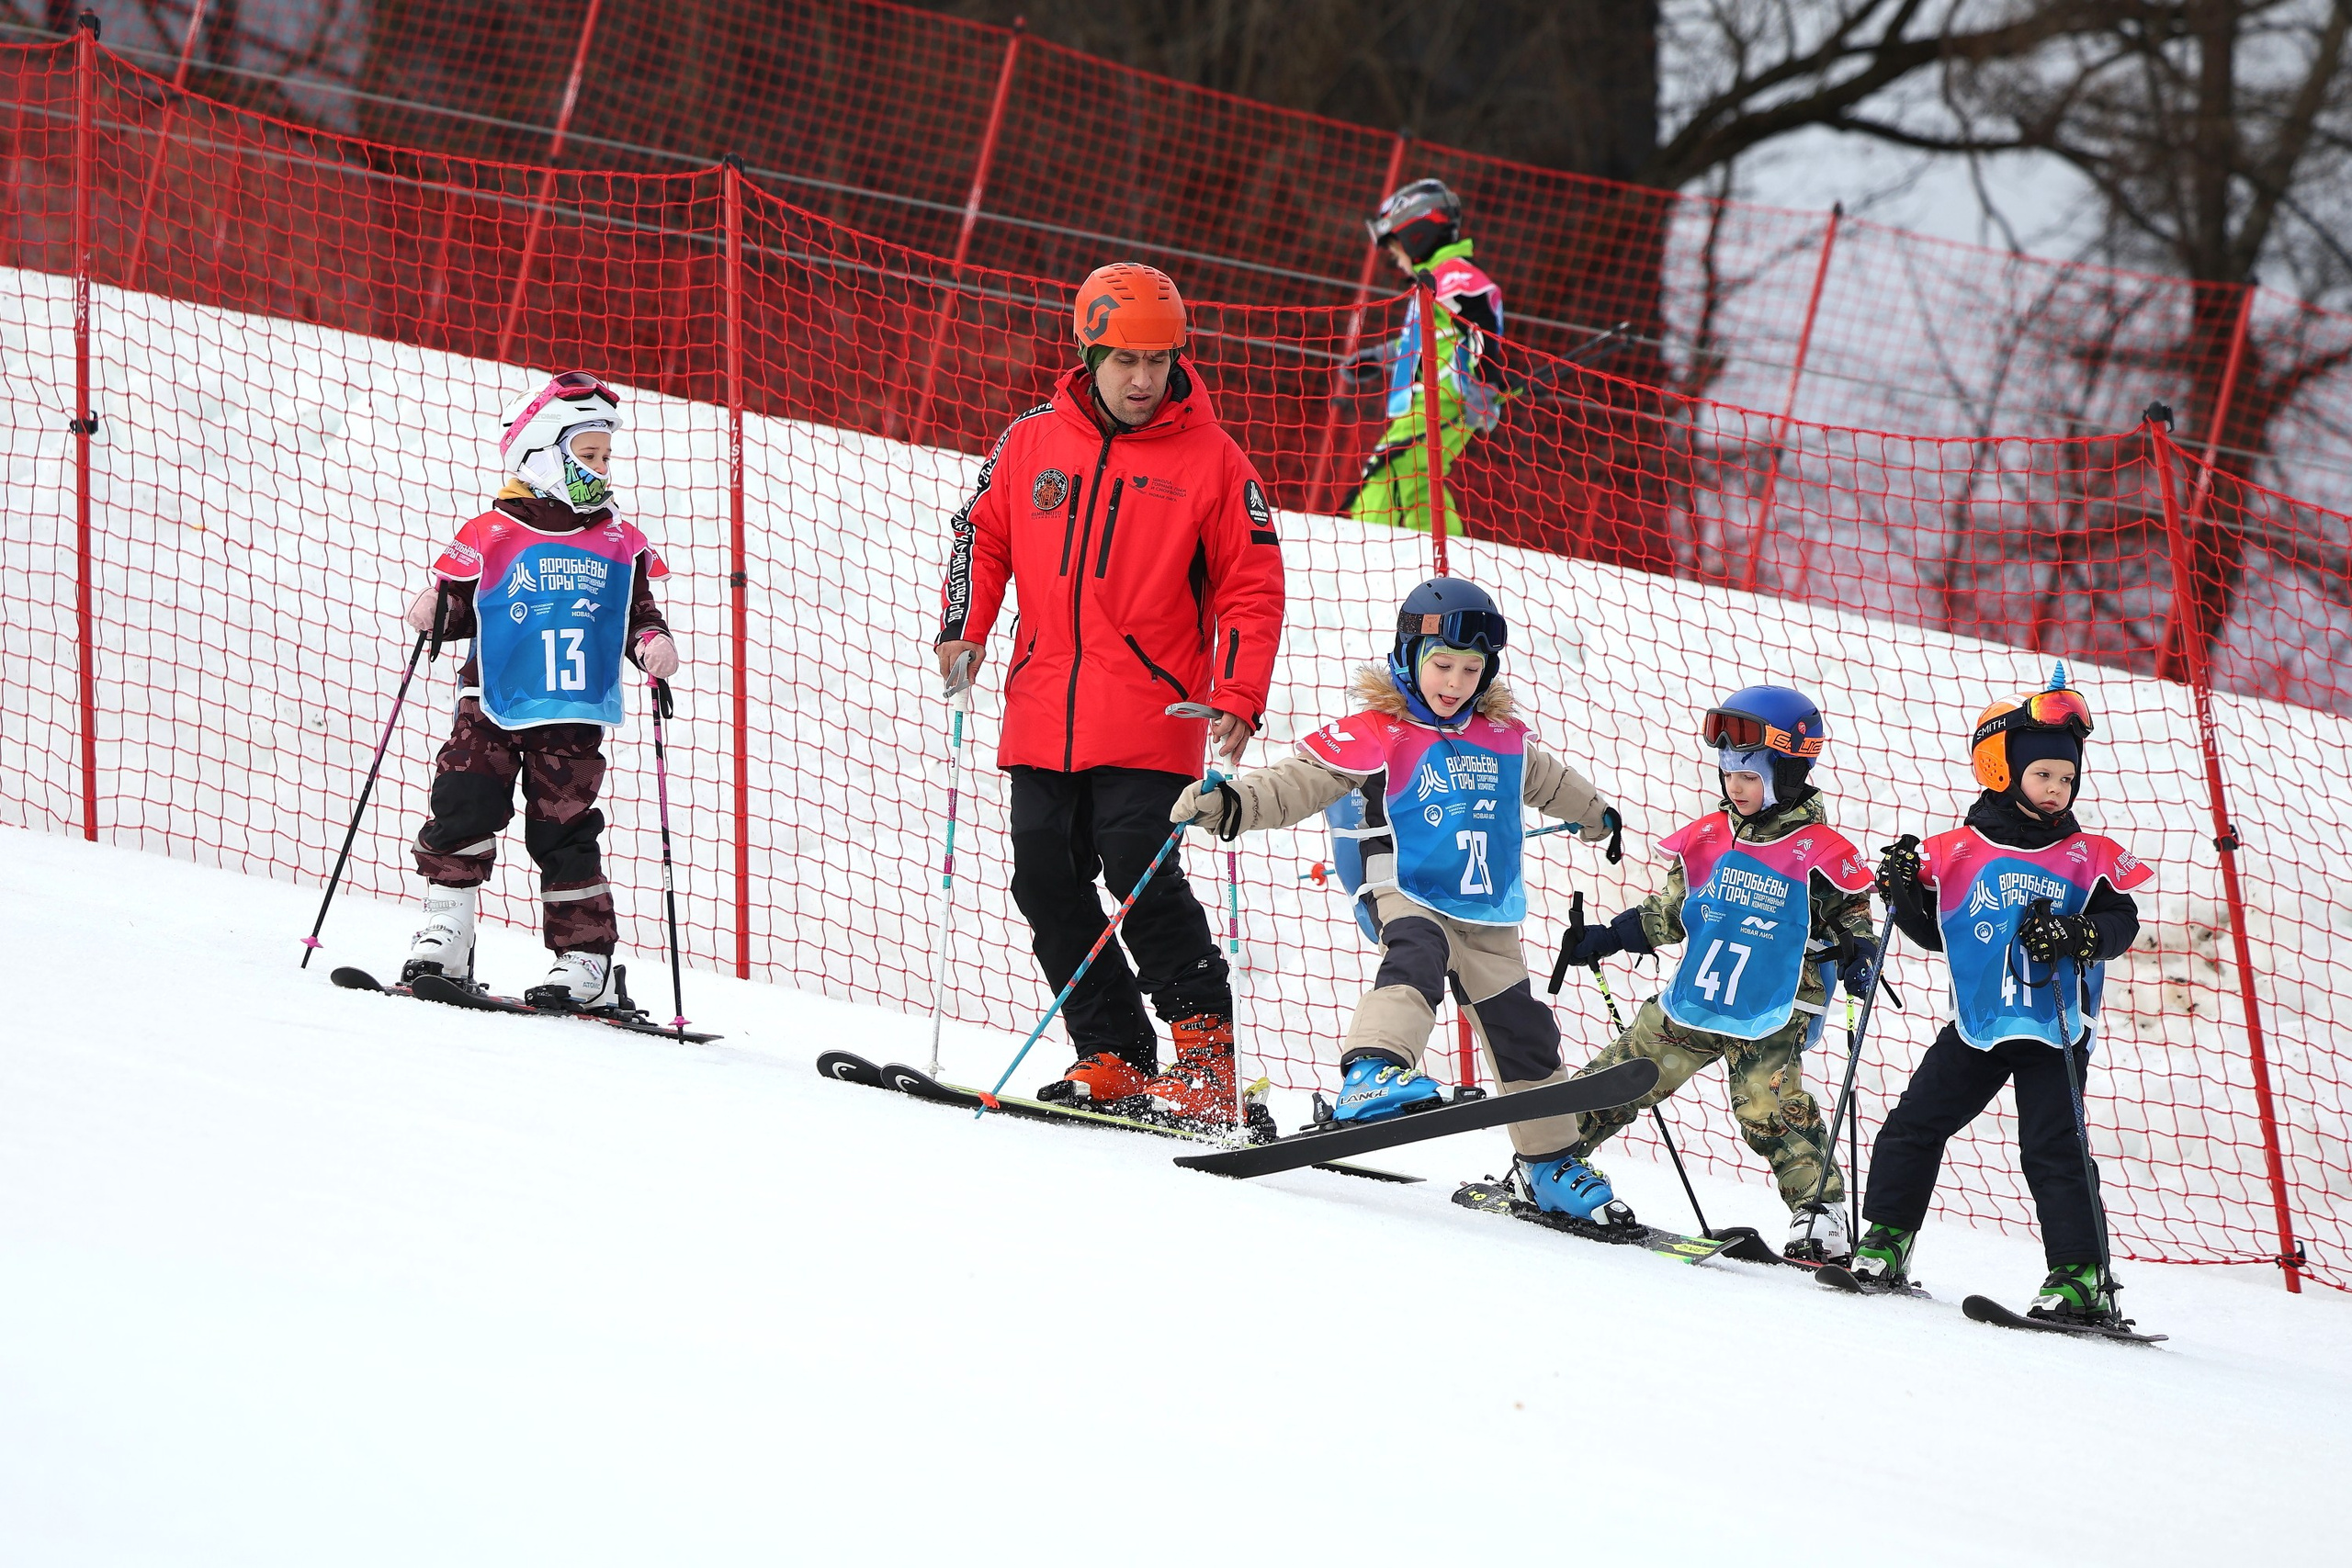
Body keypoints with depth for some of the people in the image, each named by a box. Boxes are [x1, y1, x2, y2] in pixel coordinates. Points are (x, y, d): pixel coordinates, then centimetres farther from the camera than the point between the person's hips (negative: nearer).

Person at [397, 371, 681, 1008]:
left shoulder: (617, 544, 9)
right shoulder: (491, 537, 0)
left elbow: (637, 613, 13)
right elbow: (459, 600, 4)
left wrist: (653, 642, -8)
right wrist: (435, 610, -17)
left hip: (573, 716, 1)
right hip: (493, 707, -1)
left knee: (563, 830, -1)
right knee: (462, 806, -13)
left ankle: (585, 958, 6)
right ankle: (444, 939, -5)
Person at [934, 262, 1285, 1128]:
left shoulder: (1210, 461, -2)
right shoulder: (1032, 443, 7)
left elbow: (1252, 591, 0)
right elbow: (984, 534, 19)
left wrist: (1237, 699, -11)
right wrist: (964, 629, 3)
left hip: (1148, 723, -5)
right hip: (1042, 719, 5)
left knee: (1140, 876, -16)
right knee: (1048, 883, 2)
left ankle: (1205, 1050, -5)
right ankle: (1114, 1059, 10)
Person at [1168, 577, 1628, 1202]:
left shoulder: (1505, 740, 10)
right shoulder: (1374, 738, -8)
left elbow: (1548, 783, 31)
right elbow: (1297, 784, -14)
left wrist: (1598, 817, 49)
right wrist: (1230, 804, -31)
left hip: (1487, 916, 6)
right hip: (1406, 896, -6)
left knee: (1522, 1030, 10)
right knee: (1416, 962, -38)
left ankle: (1549, 1162, 25)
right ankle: (1372, 1072, -56)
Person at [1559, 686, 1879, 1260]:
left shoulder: (1819, 854, -9)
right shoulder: (1707, 841, 5)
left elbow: (1854, 922, -1)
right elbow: (1669, 912, 15)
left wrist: (1857, 958, -22)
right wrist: (1609, 938, 5)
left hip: (1772, 1017, -5)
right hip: (1691, 1003, 5)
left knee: (1769, 1105, -22)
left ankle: (1821, 1214, -14)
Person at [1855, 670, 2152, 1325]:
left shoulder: (2088, 857, 1)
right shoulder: (1958, 853, 4)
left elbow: (2120, 922, -8)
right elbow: (1935, 932, 11)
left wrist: (2073, 935, -27)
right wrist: (1904, 894, -7)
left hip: (2054, 1033, -3)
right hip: (1977, 1025, 3)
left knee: (2053, 1148, -10)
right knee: (1914, 1124, 0)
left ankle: (2082, 1275, -9)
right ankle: (1886, 1239, 13)